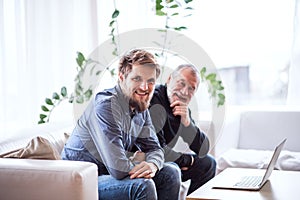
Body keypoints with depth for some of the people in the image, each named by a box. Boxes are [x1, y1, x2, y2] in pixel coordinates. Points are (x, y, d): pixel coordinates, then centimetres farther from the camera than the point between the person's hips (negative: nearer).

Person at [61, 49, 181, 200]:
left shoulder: (141, 108, 4)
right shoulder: (105, 105, -25)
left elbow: (153, 147, 6)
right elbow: (119, 169, -32)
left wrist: (153, 164, -19)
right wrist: (143, 161, -10)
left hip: (110, 174, 9)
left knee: (170, 173, 1)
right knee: (142, 185, -30)